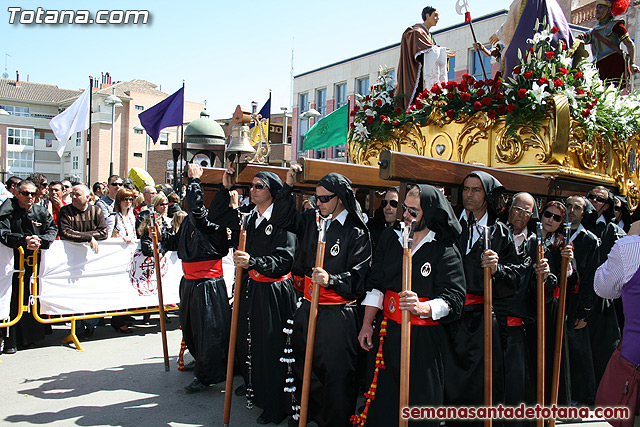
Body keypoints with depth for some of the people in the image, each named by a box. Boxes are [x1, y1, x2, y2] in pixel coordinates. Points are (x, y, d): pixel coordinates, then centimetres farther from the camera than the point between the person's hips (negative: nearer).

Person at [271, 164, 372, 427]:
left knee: (336, 371, 1)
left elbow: (358, 277, -14)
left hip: (338, 315, -6)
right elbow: (281, 218, 15)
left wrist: (331, 280, -30)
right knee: (303, 364, 19)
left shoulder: (357, 233, -10)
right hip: (308, 308, 6)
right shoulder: (311, 221, 6)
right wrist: (288, 186, 5)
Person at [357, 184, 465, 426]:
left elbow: (453, 300, -13)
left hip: (424, 340, -3)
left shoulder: (446, 252, -7)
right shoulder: (390, 237, 6)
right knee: (381, 405, 11)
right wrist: (367, 324, 6)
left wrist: (421, 307, -31)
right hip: (389, 332, 4)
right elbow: (374, 284, 9)